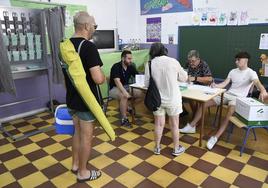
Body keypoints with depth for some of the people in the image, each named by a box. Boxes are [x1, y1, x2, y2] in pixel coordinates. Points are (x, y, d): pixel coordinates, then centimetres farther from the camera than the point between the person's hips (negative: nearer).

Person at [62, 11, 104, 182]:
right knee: (86, 136, 7)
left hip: (72, 99, 8)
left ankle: (75, 164, 38)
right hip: (87, 101, -8)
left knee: (78, 132, 22)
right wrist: (104, 76, -5)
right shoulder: (88, 47, -21)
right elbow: (98, 79, -26)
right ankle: (83, 172, 24)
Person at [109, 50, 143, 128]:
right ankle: (124, 119, -24)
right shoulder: (116, 67, -19)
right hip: (114, 88, -6)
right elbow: (117, 81, -31)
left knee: (139, 93, -14)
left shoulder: (131, 67, 0)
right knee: (123, 96, -36)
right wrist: (125, 92, -45)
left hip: (125, 86, 6)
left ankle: (127, 107, 9)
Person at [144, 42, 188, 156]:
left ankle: (157, 148, 30)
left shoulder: (149, 64, -9)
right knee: (174, 124, 14)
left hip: (157, 99, 1)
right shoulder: (173, 61, -11)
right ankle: (176, 149, 30)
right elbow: (184, 78, 1)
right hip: (173, 98, -1)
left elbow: (147, 84, -4)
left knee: (158, 124, 16)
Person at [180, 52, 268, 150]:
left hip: (238, 98, -6)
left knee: (229, 113, -38)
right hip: (227, 94, 6)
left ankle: (215, 138, -34)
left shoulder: (251, 73, -5)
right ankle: (191, 126, -1)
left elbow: (257, 83, -25)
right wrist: (215, 85, -15)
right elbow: (224, 84, 8)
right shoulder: (233, 71, 13)